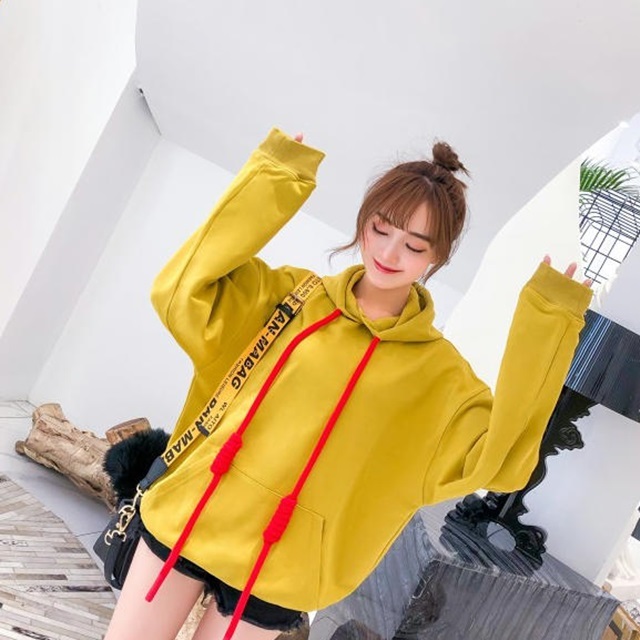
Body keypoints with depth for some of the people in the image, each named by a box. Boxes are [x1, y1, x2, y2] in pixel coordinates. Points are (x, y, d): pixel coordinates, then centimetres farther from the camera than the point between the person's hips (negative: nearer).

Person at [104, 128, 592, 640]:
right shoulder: (292, 296, 0)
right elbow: (182, 293, -9)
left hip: (275, 573, -1)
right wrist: (273, 179, -13)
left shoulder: (438, 375, -5)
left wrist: (547, 323, -22)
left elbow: (500, 458, -18)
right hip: (187, 517, 2)